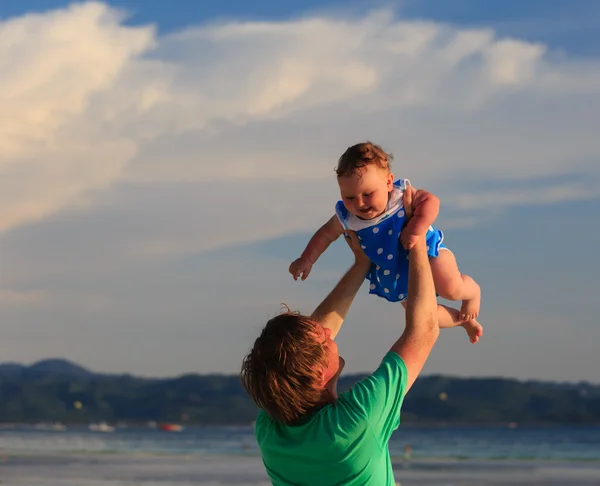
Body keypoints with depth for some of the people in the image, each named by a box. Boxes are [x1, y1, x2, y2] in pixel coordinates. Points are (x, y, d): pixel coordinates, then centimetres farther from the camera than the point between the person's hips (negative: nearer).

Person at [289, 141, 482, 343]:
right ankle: (463, 319, 32)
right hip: (393, 277, 4)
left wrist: (416, 229, -42)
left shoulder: (401, 194, -26)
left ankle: (473, 291, 14)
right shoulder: (347, 218, -17)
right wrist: (307, 260, -4)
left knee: (450, 290, -24)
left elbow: (430, 201, -32)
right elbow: (326, 234, -1)